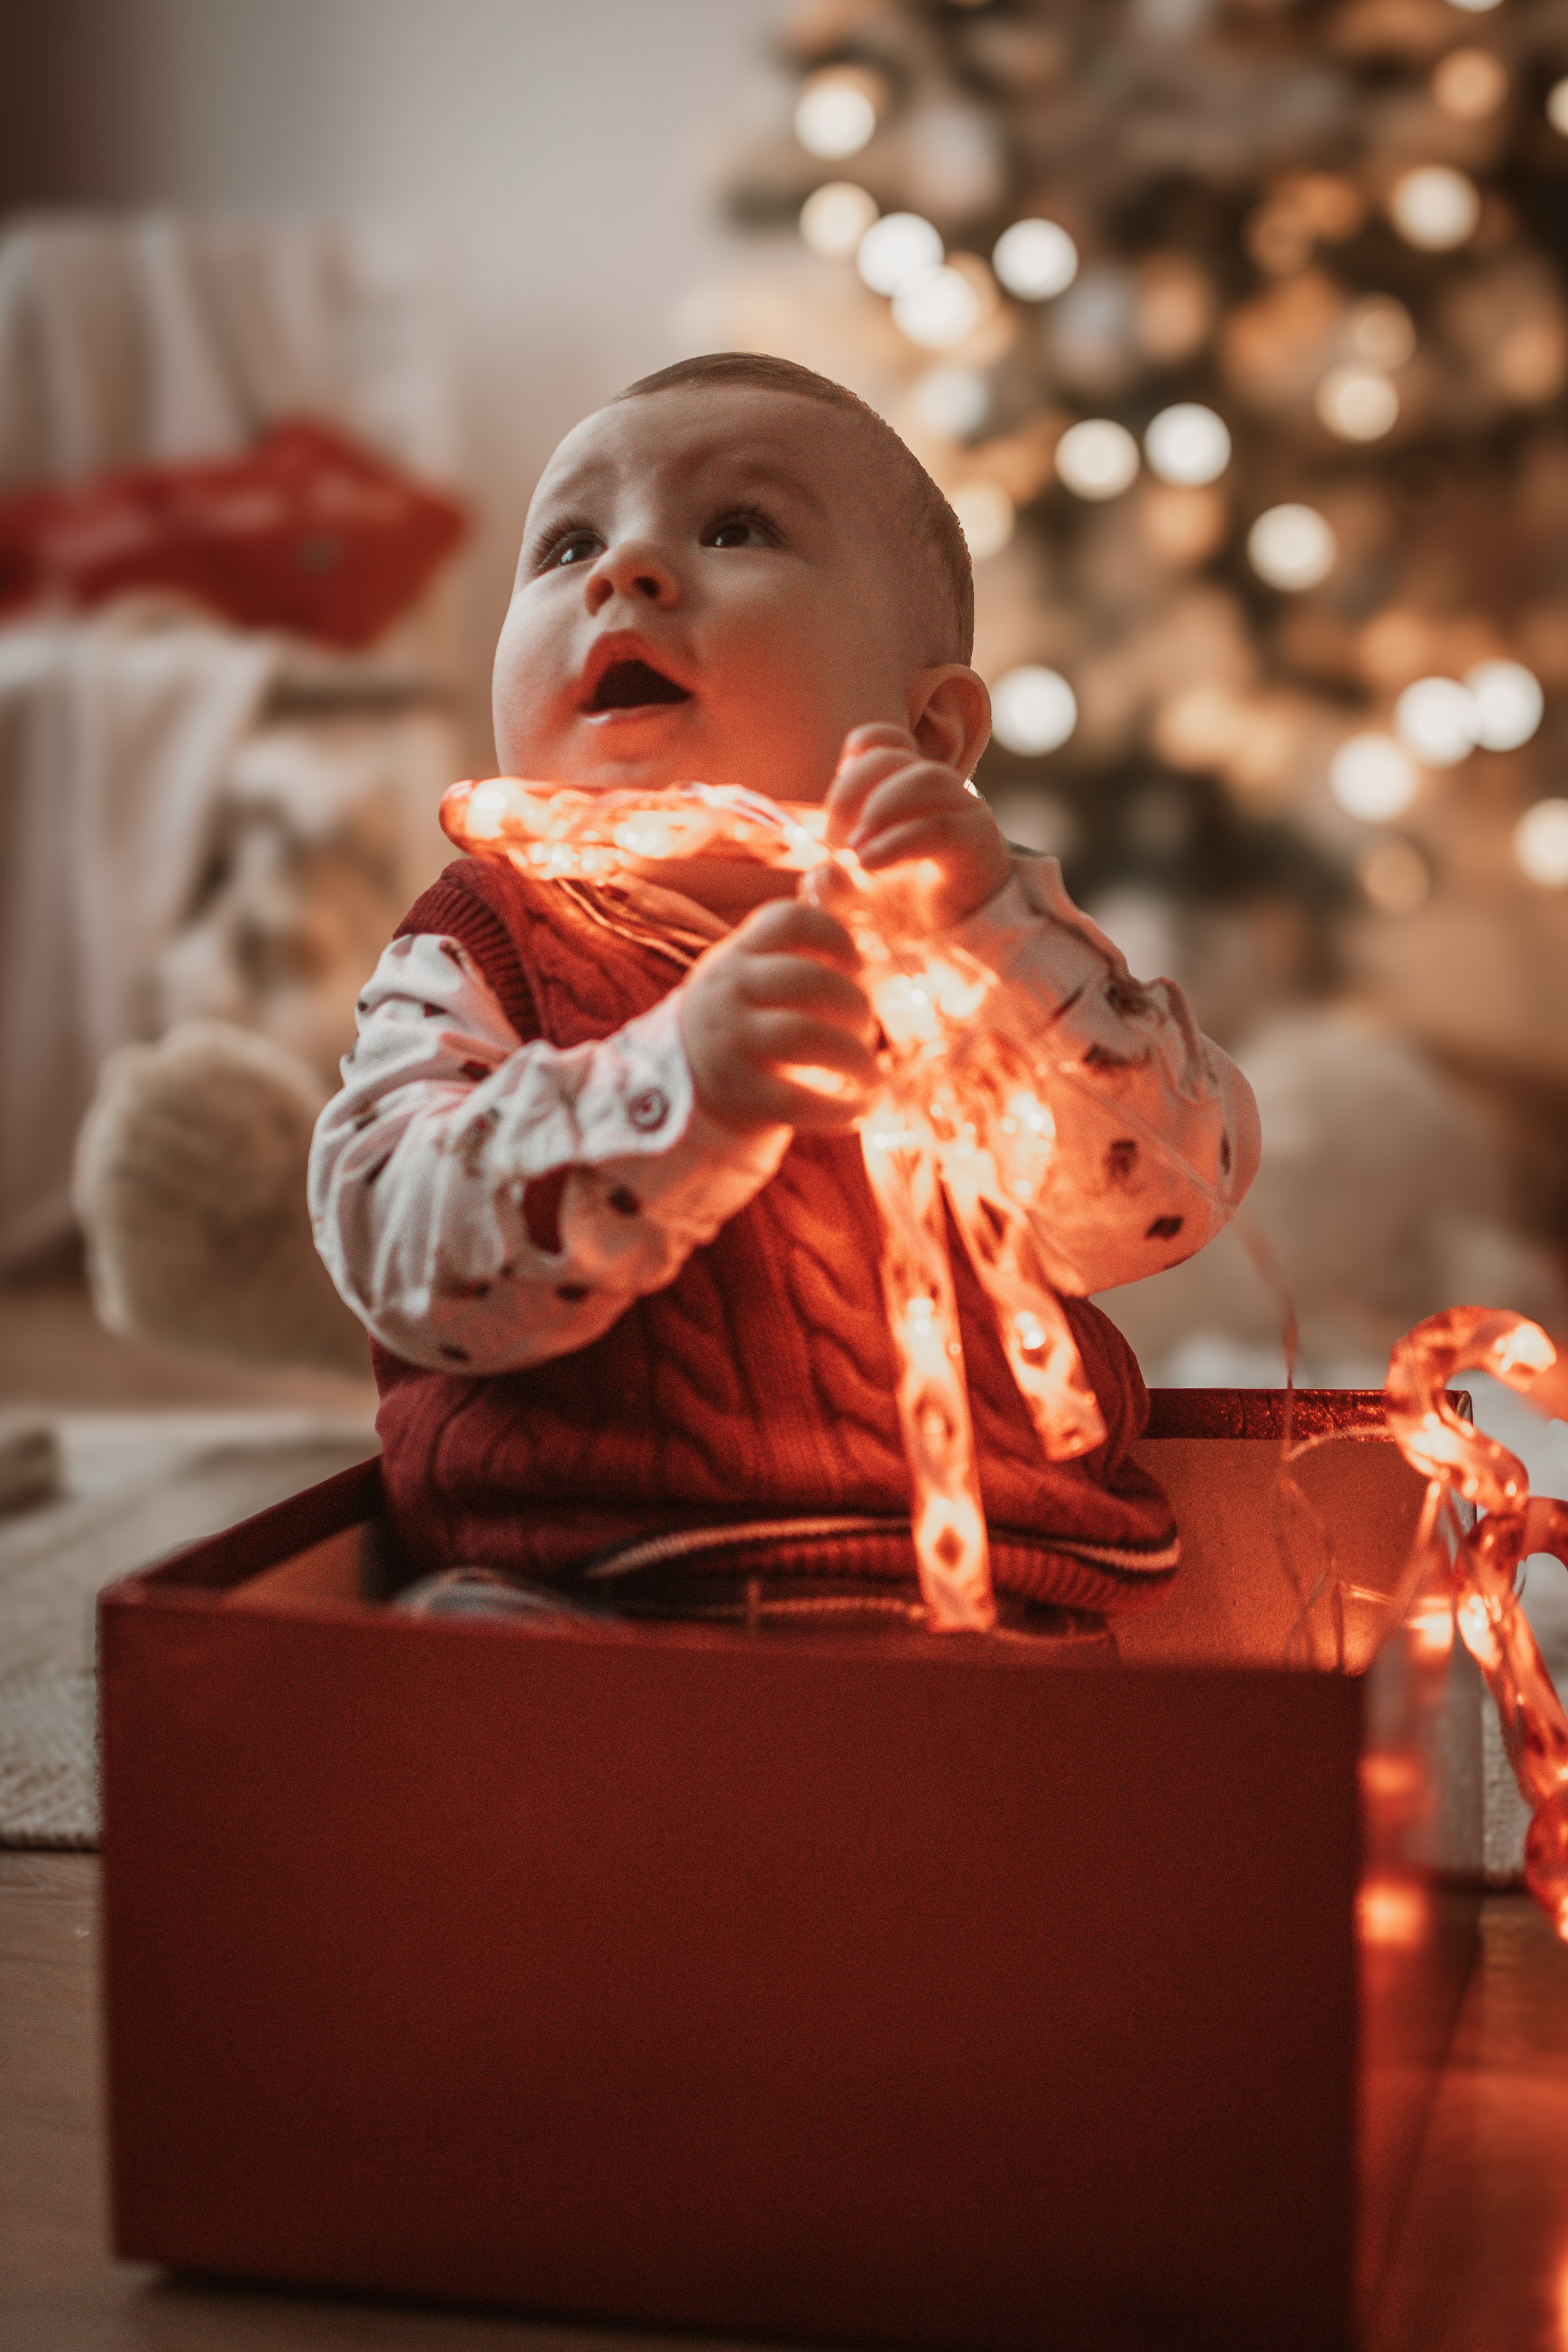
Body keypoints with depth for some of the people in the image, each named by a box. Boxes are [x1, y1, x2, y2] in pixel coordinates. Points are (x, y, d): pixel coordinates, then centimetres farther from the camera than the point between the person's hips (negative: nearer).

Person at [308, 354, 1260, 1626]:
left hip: (990, 1577, 2)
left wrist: (991, 936, -19)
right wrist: (682, 1087, -29)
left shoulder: (1006, 944, 11)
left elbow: (1171, 1195, -5)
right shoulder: (479, 955, 6)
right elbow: (407, 1259, -12)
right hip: (577, 1587, -1)